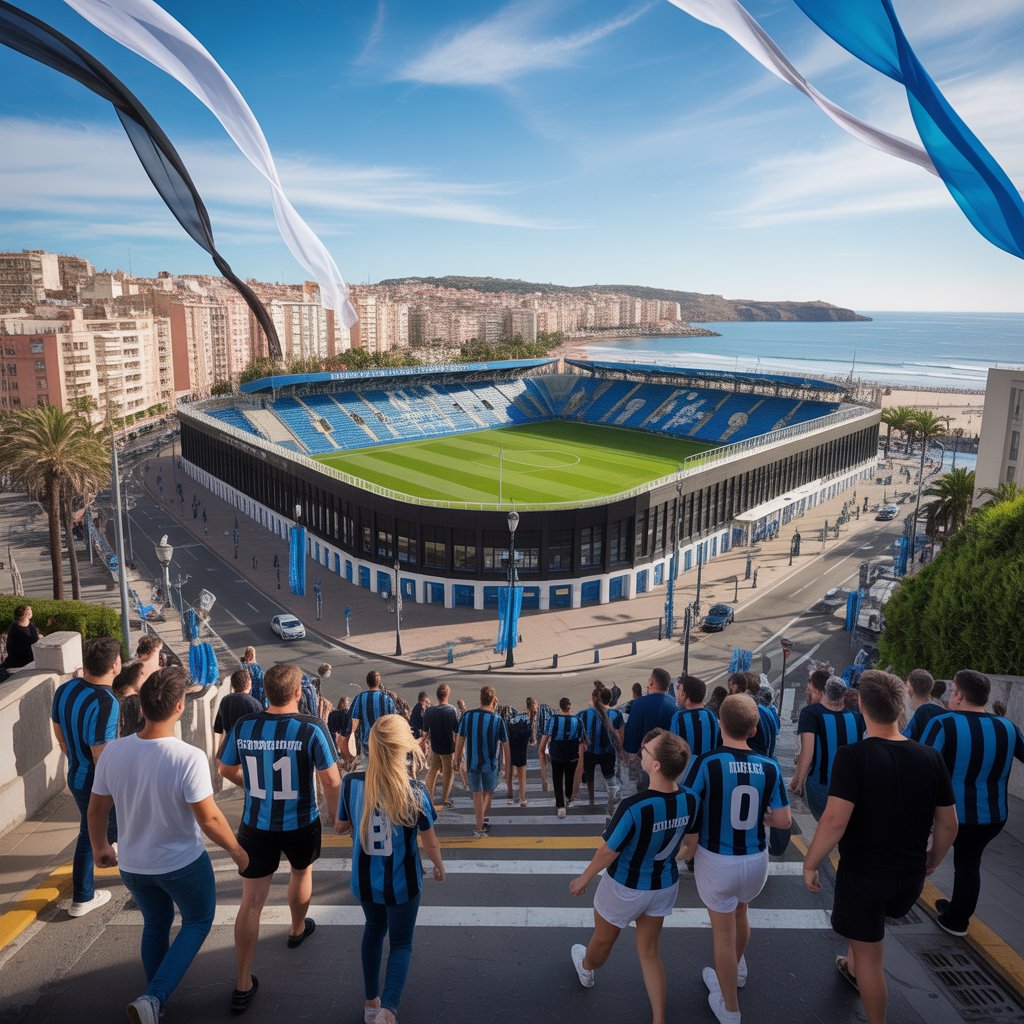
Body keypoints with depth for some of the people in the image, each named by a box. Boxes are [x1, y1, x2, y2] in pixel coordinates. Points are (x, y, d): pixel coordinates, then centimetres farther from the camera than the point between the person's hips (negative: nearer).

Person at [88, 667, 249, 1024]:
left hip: (133, 864, 5)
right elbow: (209, 818, -25)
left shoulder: (113, 752, -15)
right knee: (198, 921, 21)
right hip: (182, 863, -4)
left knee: (155, 923, 28)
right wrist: (237, 851, -8)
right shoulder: (189, 757, -30)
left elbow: (96, 809, -2)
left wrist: (100, 847, 17)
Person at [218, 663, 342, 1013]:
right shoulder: (311, 728, -20)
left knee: (251, 902, 9)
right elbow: (331, 779, -16)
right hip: (300, 824, -1)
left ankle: (243, 985, 13)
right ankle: (298, 930, 53)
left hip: (256, 825, 1)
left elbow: (226, 770, 5)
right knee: (302, 872, 29)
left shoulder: (243, 726, -10)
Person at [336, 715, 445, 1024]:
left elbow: (341, 826, 2)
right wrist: (440, 867, 11)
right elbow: (430, 843, -9)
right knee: (401, 943, 17)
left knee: (374, 929, 29)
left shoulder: (352, 782, -17)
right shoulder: (415, 792, -22)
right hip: (401, 883, -3)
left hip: (364, 880, 3)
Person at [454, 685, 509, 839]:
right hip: (490, 763, -1)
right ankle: (482, 820, 5)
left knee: (477, 794, 14)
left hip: (472, 763, 2)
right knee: (489, 792, 19)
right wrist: (507, 762, 12)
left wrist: (457, 759, 11)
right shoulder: (497, 720, -13)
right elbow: (505, 744, -3)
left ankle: (480, 828, 18)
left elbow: (460, 740, -2)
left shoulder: (467, 716, -9)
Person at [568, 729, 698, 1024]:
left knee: (603, 940, 27)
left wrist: (584, 879, -6)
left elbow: (608, 853, -24)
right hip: (665, 884, 4)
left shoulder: (634, 807, -38)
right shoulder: (691, 800, -21)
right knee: (649, 951, 24)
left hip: (626, 888, -3)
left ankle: (586, 969, 57)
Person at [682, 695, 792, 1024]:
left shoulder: (705, 763, -21)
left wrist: (689, 848, 0)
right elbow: (784, 821, -8)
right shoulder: (770, 767, -12)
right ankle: (736, 969, 57)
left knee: (723, 930, 15)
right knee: (740, 912, 31)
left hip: (717, 860, -4)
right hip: (756, 860, 4)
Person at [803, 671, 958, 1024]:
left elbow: (835, 821, -27)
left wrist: (810, 864, -13)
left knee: (869, 955, 12)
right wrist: (932, 861, 18)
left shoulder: (852, 756, -22)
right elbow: (948, 825, 1)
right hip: (910, 876, 6)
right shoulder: (930, 758, -7)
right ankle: (852, 968, 54)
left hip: (863, 872, -6)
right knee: (869, 927, 33)